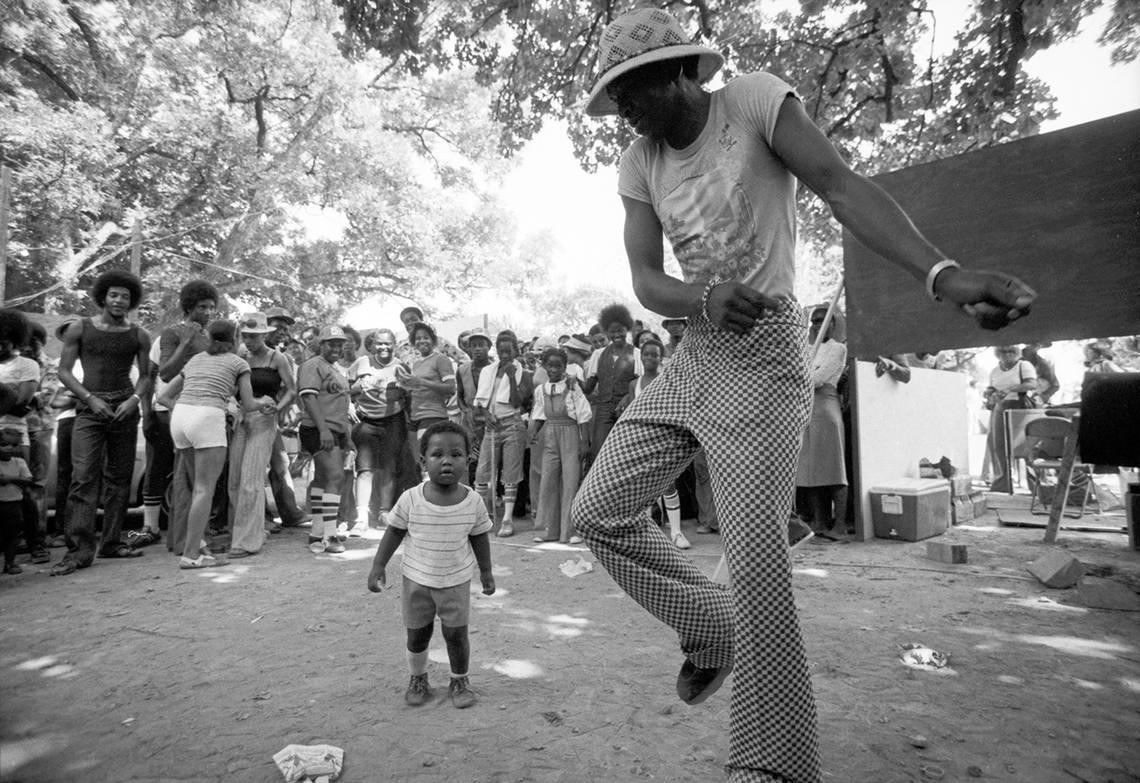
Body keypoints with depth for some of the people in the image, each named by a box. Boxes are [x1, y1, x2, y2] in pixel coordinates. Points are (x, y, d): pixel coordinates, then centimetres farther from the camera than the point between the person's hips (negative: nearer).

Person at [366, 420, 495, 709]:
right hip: (417, 581, 0)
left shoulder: (473, 502, -15)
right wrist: (378, 566, -5)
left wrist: (486, 571, 7)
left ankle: (459, 681, 31)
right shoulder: (410, 499, -18)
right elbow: (394, 532, -4)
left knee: (456, 634, 7)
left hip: (456, 582, 0)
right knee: (417, 635, 15)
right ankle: (418, 679, 39)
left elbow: (479, 538, -1)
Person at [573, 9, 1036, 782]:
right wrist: (709, 298, -25)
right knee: (597, 511, 5)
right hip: (693, 359, 7)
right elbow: (646, 282, -2)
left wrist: (945, 272, -32)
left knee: (757, 554, -16)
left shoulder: (756, 99, -5)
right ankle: (713, 629, 20)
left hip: (766, 355, -6)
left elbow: (843, 187, -17)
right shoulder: (639, 164, 7)